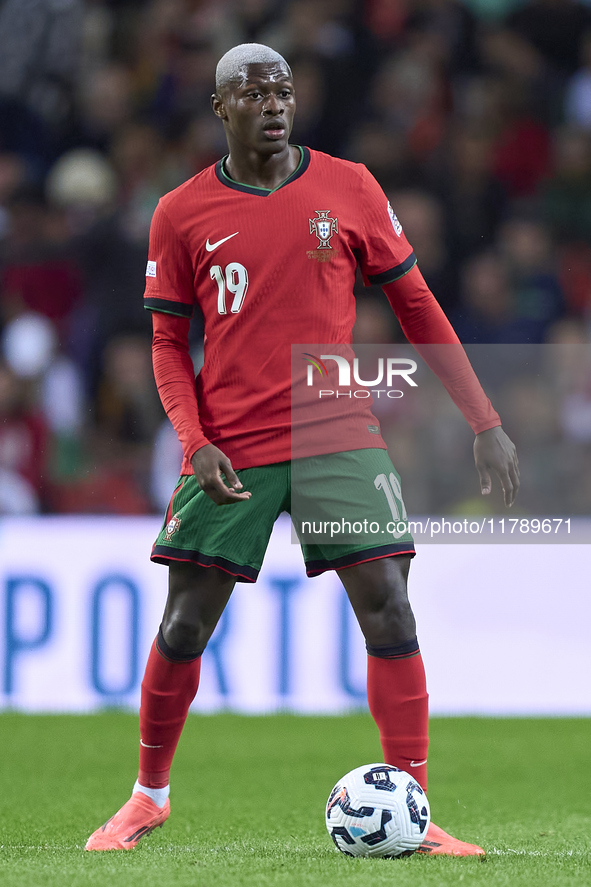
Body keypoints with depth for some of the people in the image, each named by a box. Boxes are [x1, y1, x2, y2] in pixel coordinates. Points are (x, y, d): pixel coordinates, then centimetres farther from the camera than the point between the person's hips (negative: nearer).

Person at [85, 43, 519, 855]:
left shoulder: (349, 189, 3)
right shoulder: (183, 214, 2)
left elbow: (417, 307, 7)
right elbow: (169, 344, 8)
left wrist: (484, 421, 3)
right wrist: (196, 441, -9)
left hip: (338, 438, 0)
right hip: (230, 448, 0)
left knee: (388, 611, -10)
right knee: (185, 626, 0)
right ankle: (149, 794, 22)